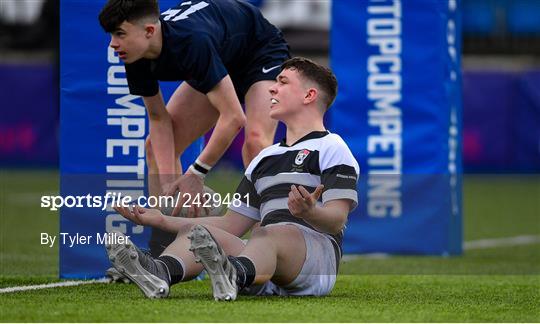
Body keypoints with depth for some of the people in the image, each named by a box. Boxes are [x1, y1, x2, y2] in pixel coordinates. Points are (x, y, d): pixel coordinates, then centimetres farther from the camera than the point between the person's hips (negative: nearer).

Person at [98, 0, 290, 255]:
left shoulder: (192, 42, -43)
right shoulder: (136, 54, -21)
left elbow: (233, 117, -42)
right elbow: (158, 118, -11)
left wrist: (196, 173, -38)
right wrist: (168, 183, -22)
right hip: (220, 63, 8)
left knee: (256, 142, -33)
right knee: (157, 146, 1)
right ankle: (161, 250, 5)